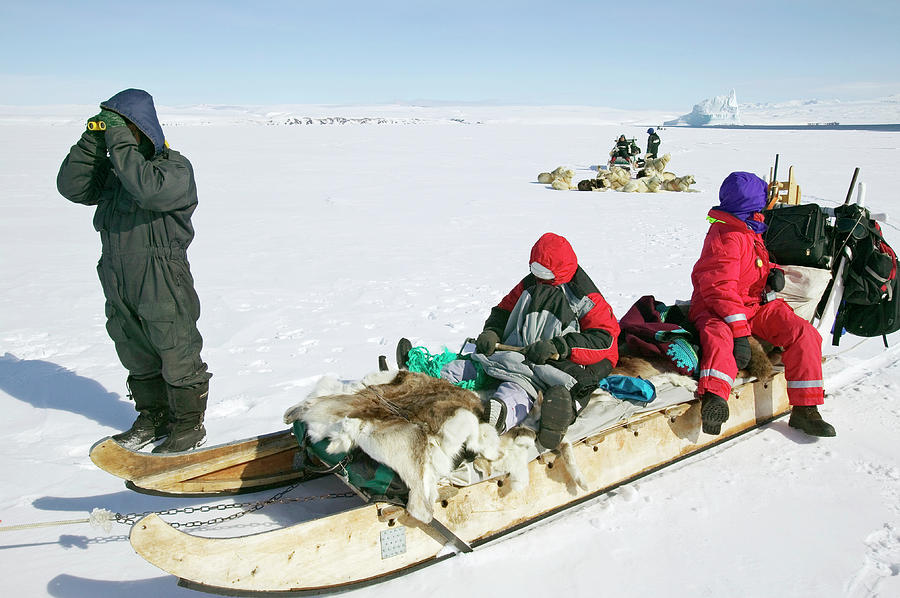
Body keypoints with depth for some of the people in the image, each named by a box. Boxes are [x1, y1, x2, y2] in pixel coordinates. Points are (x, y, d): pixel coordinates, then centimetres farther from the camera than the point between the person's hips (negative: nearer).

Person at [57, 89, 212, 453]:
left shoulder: (175, 168, -11)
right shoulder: (112, 169, 9)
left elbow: (149, 188, -31)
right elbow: (72, 188, -1)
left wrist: (119, 140, -25)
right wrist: (92, 141, -9)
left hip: (164, 289, -7)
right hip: (120, 288, 7)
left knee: (178, 360, 5)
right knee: (138, 358, 19)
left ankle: (190, 426, 21)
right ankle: (153, 417, 37)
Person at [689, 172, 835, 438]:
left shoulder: (750, 231, 14)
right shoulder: (726, 238, -17)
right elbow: (720, 288, -25)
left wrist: (773, 271, 6)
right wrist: (739, 331, -32)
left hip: (755, 305, 9)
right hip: (715, 308, -8)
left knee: (803, 333, -9)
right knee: (718, 334, -41)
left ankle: (804, 410, -6)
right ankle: (714, 395, -59)